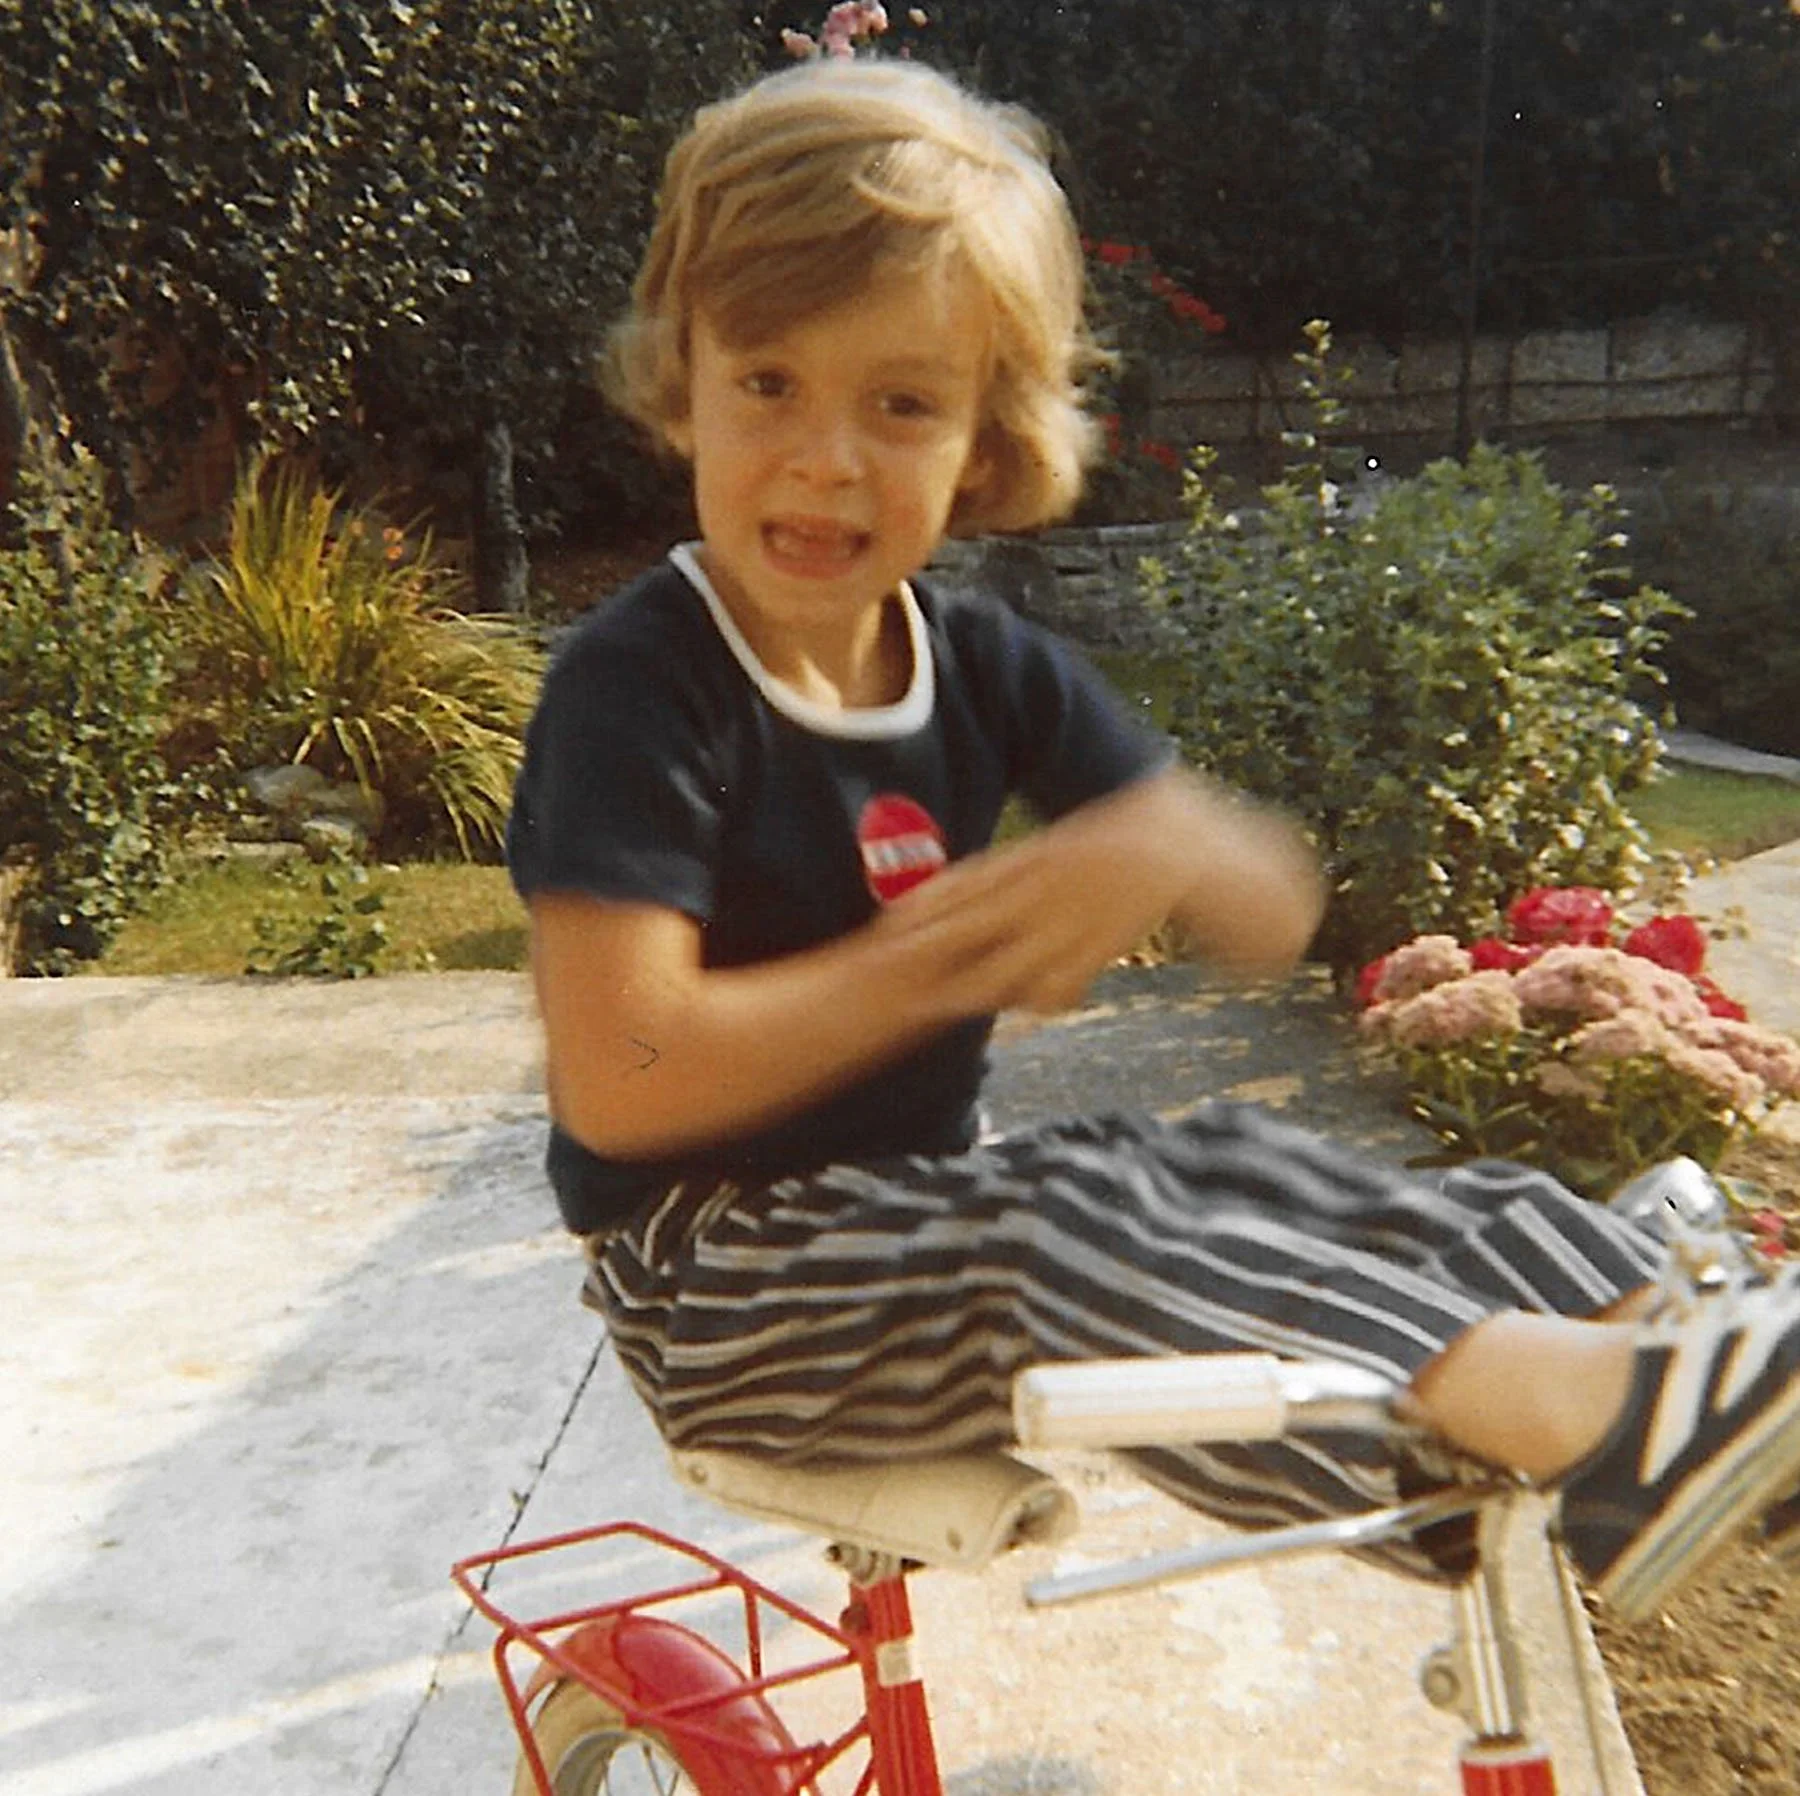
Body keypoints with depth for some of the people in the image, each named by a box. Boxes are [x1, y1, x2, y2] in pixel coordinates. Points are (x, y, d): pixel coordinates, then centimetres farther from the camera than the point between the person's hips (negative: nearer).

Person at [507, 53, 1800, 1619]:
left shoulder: (984, 667, 0)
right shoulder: (639, 684, -19)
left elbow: (1276, 917, 0)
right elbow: (618, 1080, -29)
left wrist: (1168, 849, -25)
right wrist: (951, 955, -23)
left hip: (925, 1188, 6)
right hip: (722, 1277, -6)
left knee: (1247, 1169, -12)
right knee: (1081, 1251, -28)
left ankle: (1650, 1323, -13)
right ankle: (1583, 1417, -31)